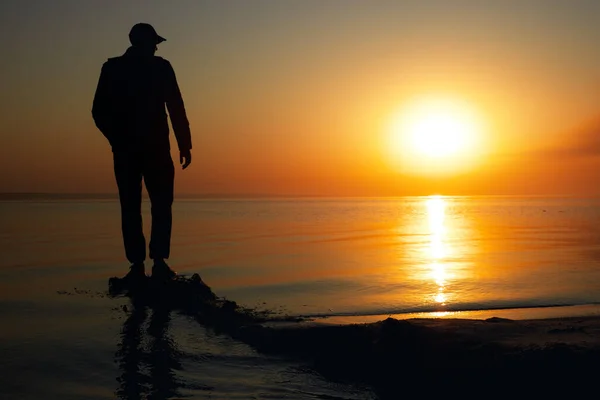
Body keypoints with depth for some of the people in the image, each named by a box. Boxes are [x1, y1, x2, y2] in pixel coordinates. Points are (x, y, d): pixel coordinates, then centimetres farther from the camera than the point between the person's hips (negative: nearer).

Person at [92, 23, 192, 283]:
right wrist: (185, 145, 0)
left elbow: (99, 112, 6)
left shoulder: (111, 68, 7)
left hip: (125, 149, 2)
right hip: (156, 148, -2)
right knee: (161, 208, 4)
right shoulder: (161, 67, 0)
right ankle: (159, 262, -7)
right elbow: (176, 109, -4)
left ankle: (137, 266, 1)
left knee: (130, 209, 5)